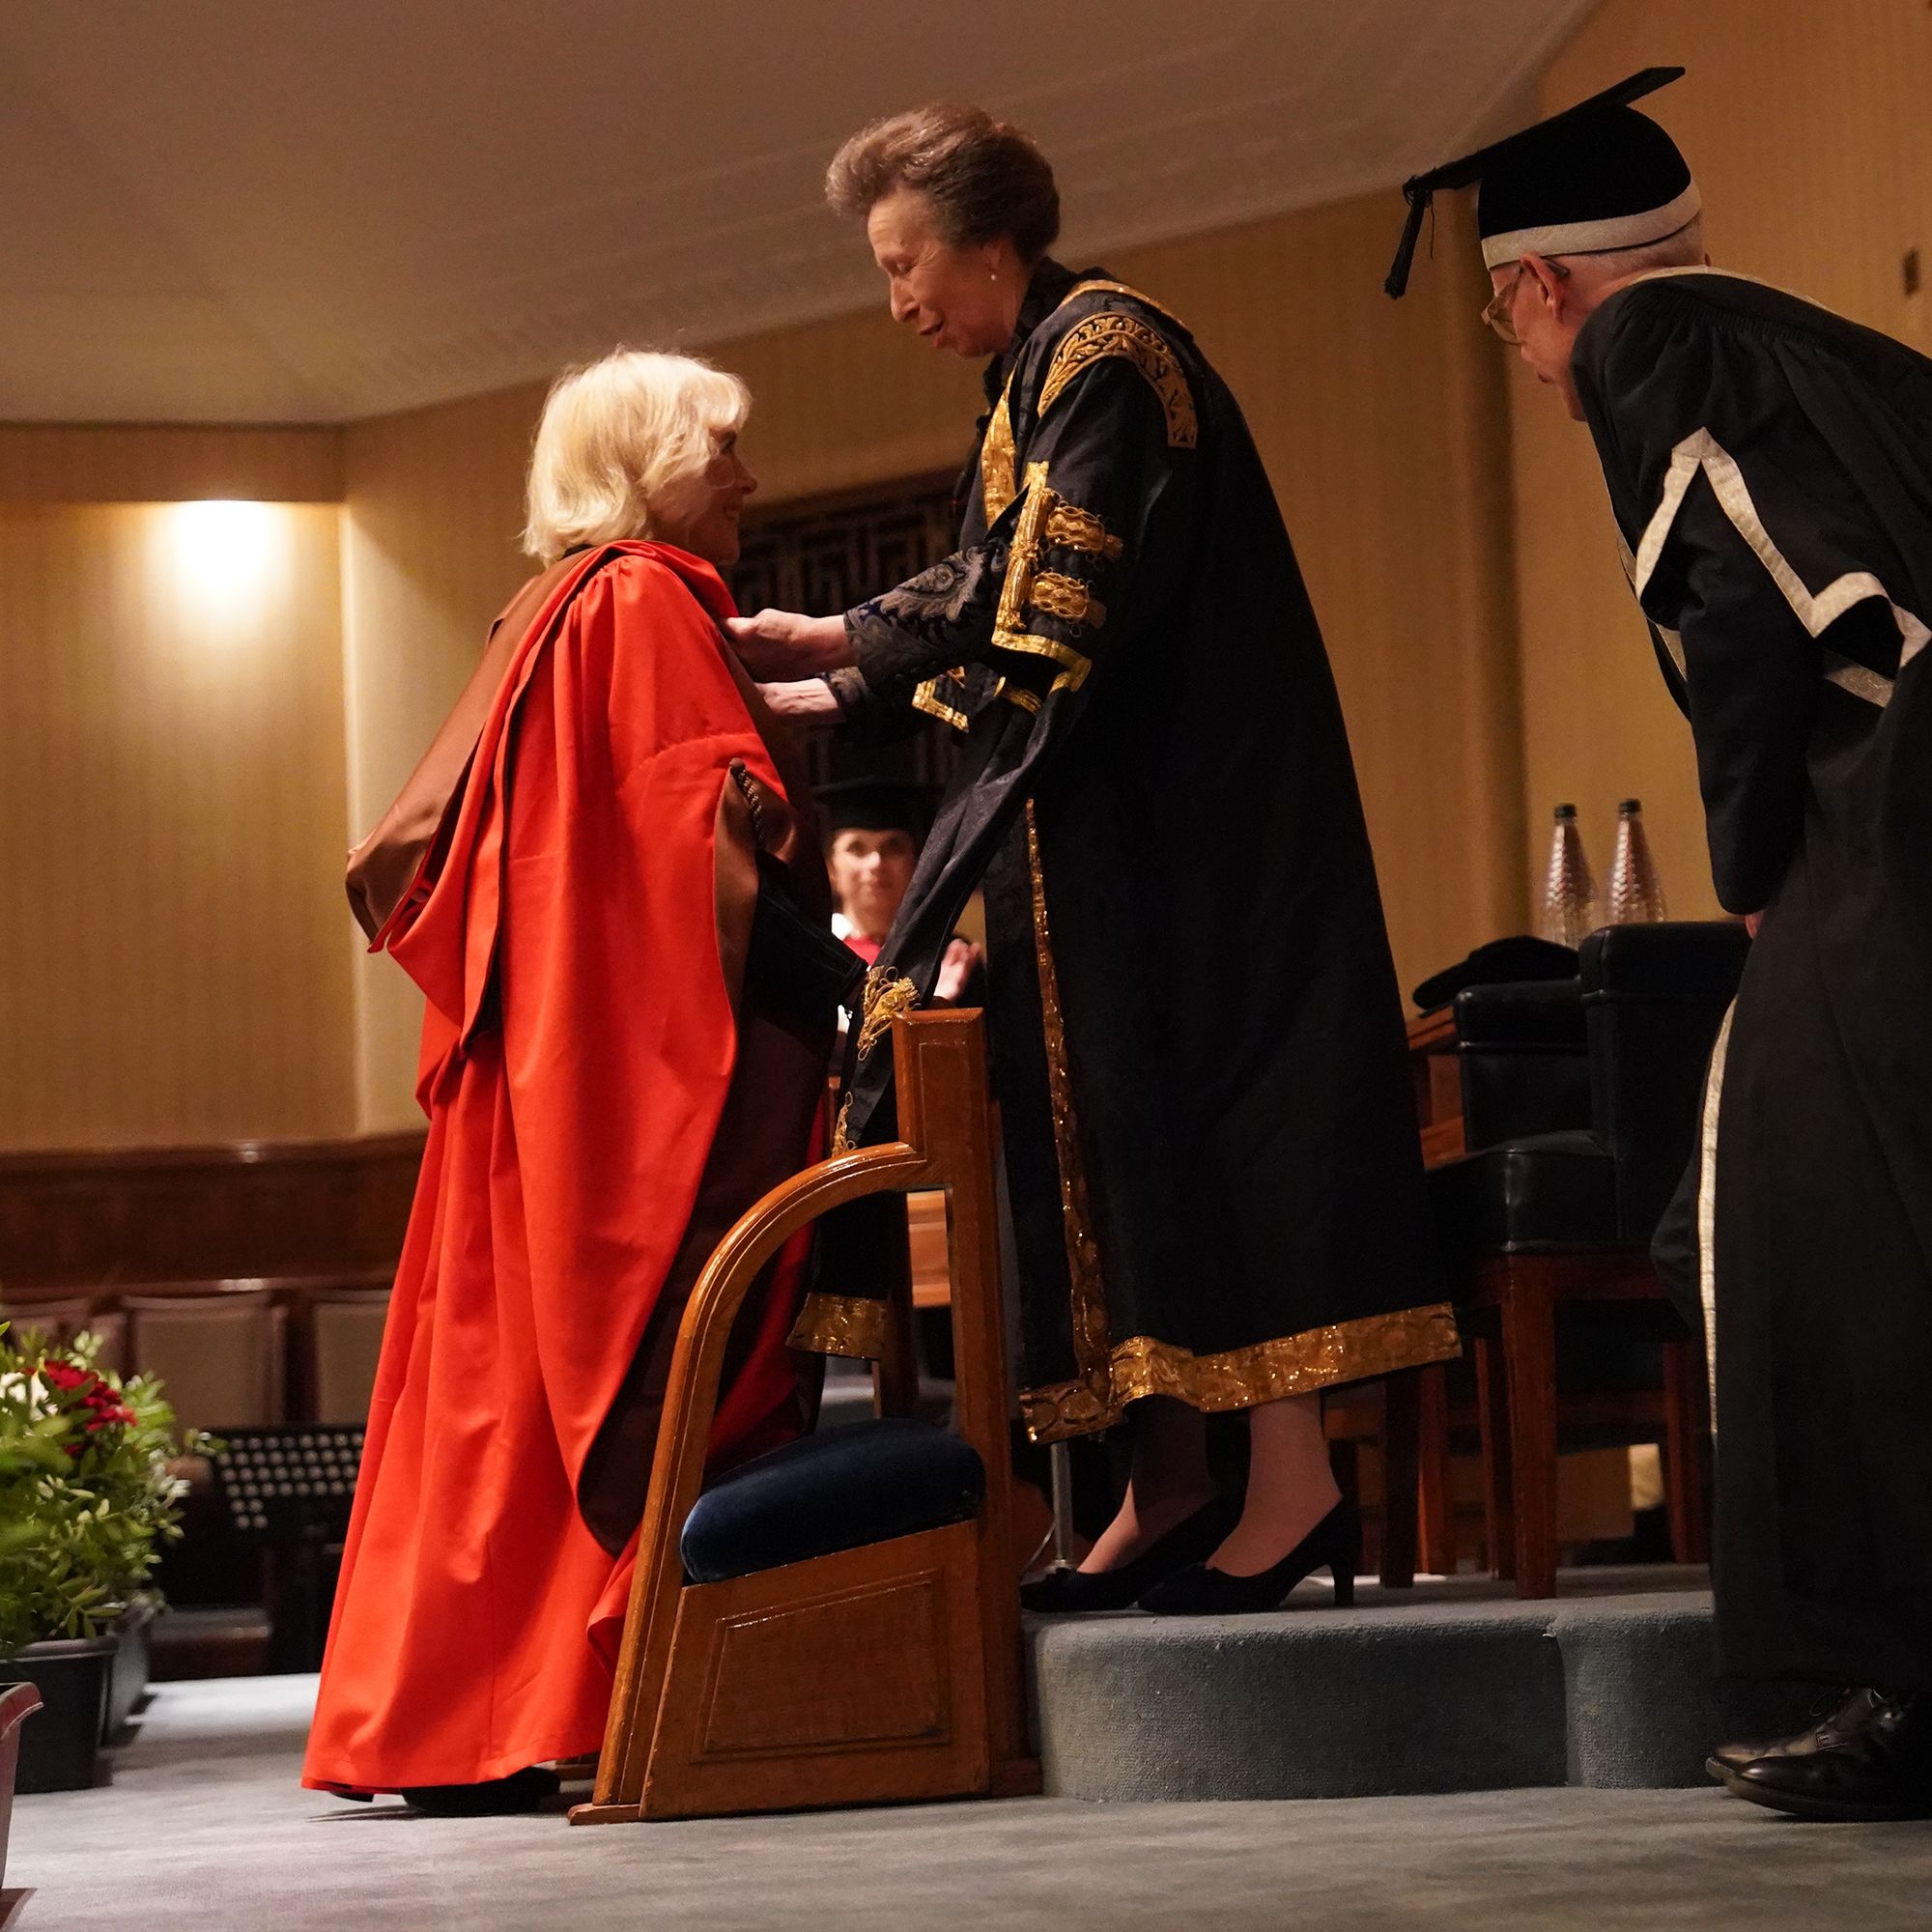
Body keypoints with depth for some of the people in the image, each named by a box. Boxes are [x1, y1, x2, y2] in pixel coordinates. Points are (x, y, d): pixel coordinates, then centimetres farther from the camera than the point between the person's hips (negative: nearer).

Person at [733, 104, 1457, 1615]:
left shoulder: (1101, 355, -11)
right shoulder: (1052, 369, 18)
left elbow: (1052, 597, -20)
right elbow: (1021, 615, 22)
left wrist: (848, 638, -12)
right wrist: (837, 691, 19)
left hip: (1177, 815, -10)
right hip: (1105, 825, 10)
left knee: (1188, 1094, -12)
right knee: (1129, 1125, 6)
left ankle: (1293, 1481, -13)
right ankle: (1172, 1490, 7)